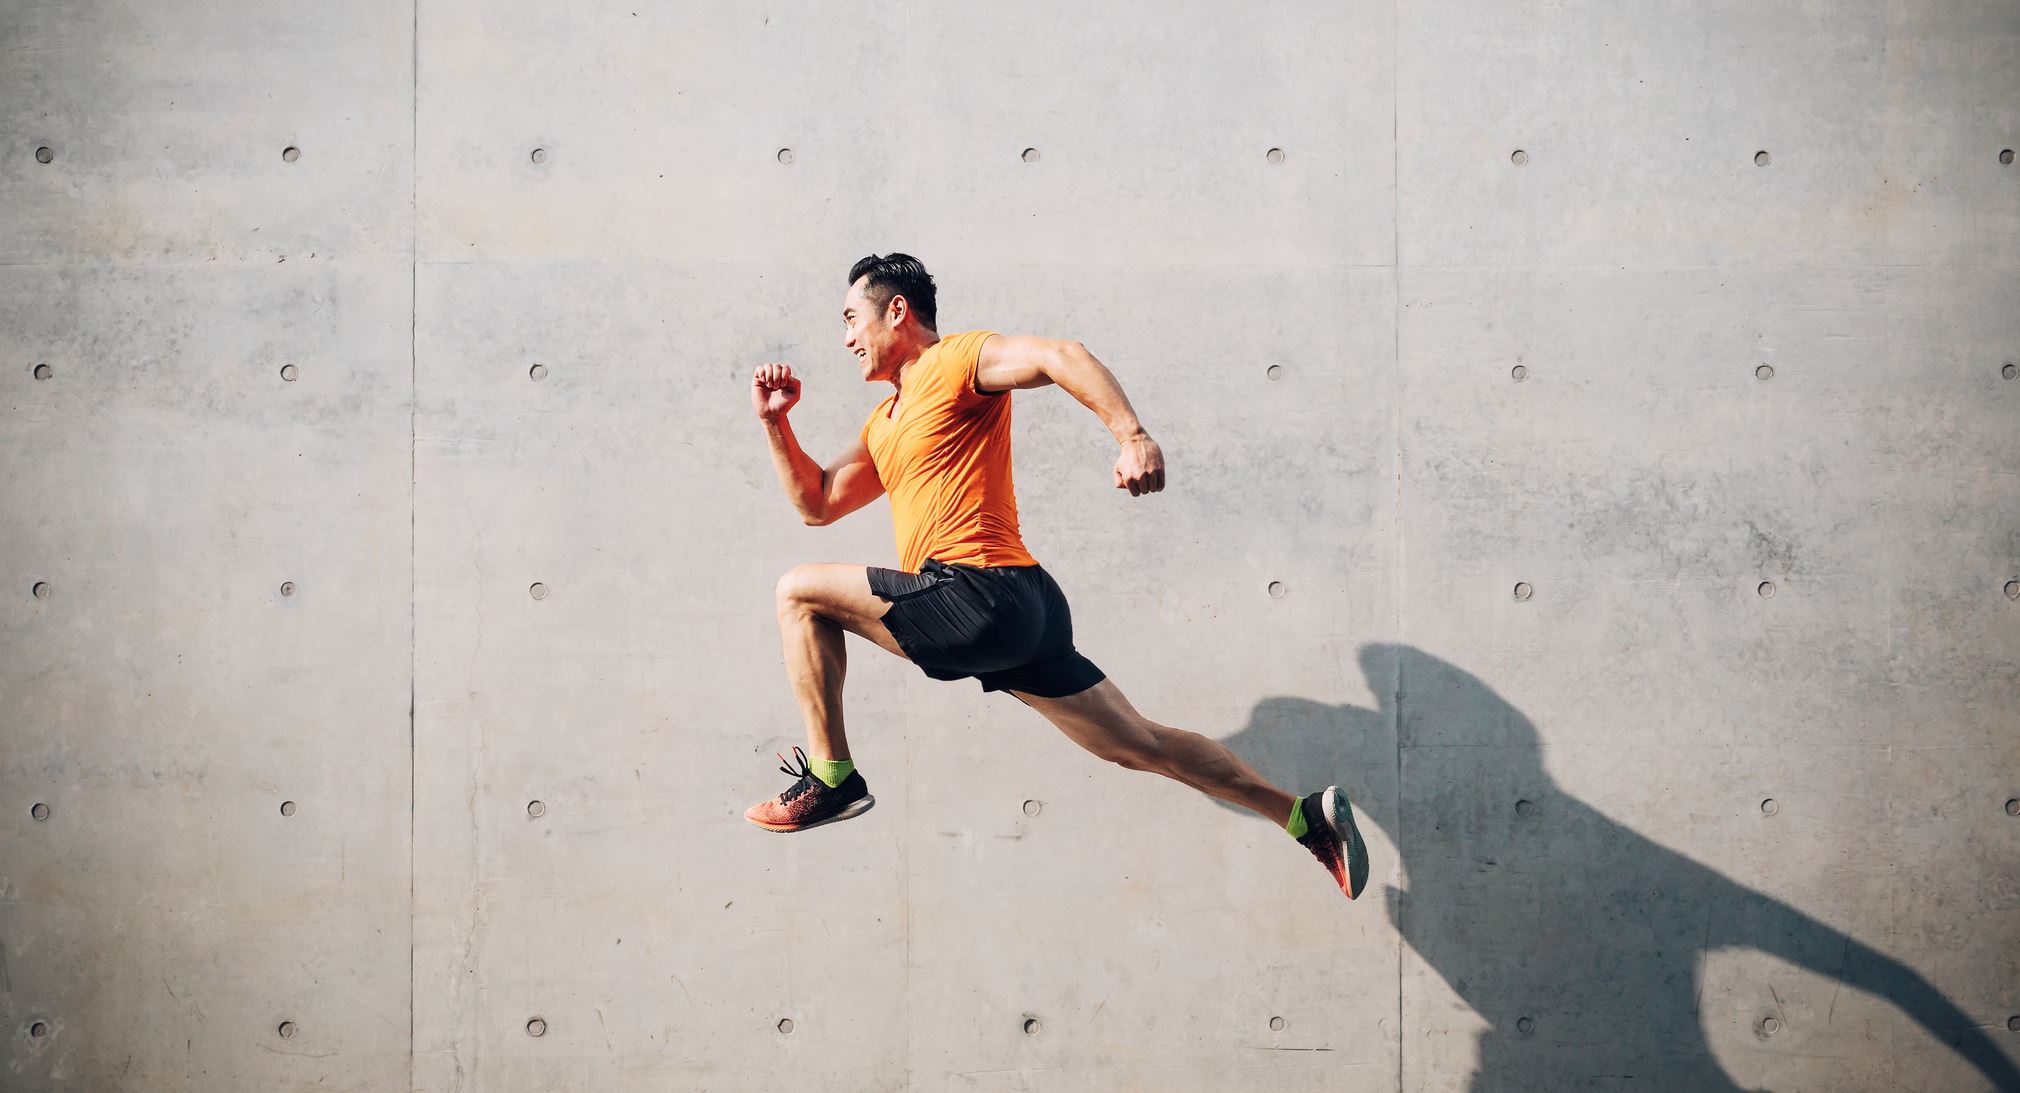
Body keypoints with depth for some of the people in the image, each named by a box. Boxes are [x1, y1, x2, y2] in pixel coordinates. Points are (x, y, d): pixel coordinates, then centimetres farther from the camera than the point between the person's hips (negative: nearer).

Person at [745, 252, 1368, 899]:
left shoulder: (956, 361, -2)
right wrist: (775, 421, 20)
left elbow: (1060, 357, -19)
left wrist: (1132, 437, -33)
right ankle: (1308, 816, 16)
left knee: (800, 592, -5)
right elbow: (817, 504, 31)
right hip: (1023, 614, 10)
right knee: (1142, 746, 12)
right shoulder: (884, 423, 25)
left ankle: (831, 779, -3)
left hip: (982, 597, -10)